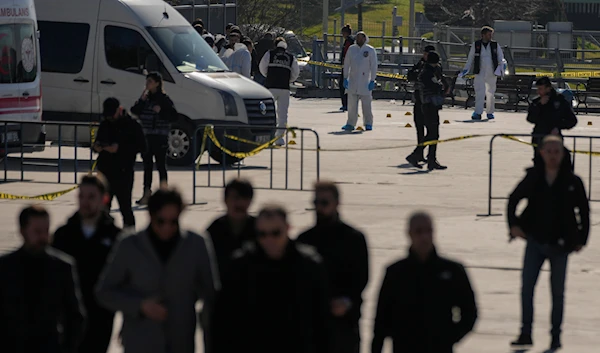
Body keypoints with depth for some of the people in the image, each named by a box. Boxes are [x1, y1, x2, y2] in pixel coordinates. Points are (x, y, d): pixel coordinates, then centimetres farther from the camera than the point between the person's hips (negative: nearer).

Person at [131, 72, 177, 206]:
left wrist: (161, 111, -20)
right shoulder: (145, 97, 11)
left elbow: (173, 116, -7)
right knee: (147, 165, 8)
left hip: (160, 137, -5)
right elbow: (134, 111, 2)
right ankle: (146, 194, 11)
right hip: (146, 136, 5)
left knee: (161, 164, -1)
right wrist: (142, 100, -10)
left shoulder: (163, 99, -4)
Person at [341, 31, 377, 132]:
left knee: (366, 103, -2)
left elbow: (374, 66, -1)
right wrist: (345, 78, 4)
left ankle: (368, 124, 6)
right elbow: (346, 64, 11)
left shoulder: (370, 50, 0)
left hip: (364, 81, -3)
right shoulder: (351, 49, 9)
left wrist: (372, 81, -6)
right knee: (351, 103, 3)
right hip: (352, 81, 3)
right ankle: (351, 124, 8)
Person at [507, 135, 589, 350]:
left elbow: (583, 211, 0)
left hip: (559, 244, -2)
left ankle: (556, 336, 18)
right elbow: (514, 199, 9)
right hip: (535, 241, 2)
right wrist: (514, 224, -3)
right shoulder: (533, 177, -3)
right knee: (527, 288, -2)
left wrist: (581, 239, -1)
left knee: (557, 292, 7)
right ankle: (526, 334, 5)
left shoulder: (572, 181, -7)